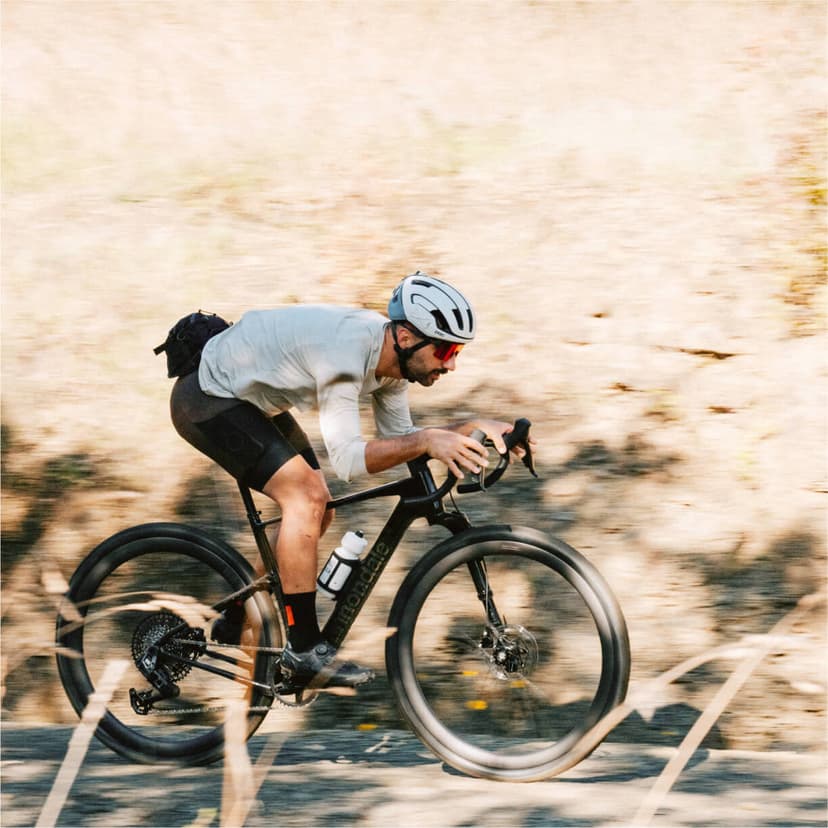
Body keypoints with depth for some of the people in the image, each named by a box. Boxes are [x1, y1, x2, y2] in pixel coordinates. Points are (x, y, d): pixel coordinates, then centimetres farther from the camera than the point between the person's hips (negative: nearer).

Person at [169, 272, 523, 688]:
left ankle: (237, 623, 25)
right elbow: (347, 458, -37)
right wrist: (427, 441, -48)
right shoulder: (346, 351, -34)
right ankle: (304, 650, -15)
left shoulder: (390, 354, -6)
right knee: (306, 497, -21)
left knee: (316, 511, 11)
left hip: (250, 399, 10)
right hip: (206, 399, -10)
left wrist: (474, 428, -10)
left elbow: (398, 437, 3)